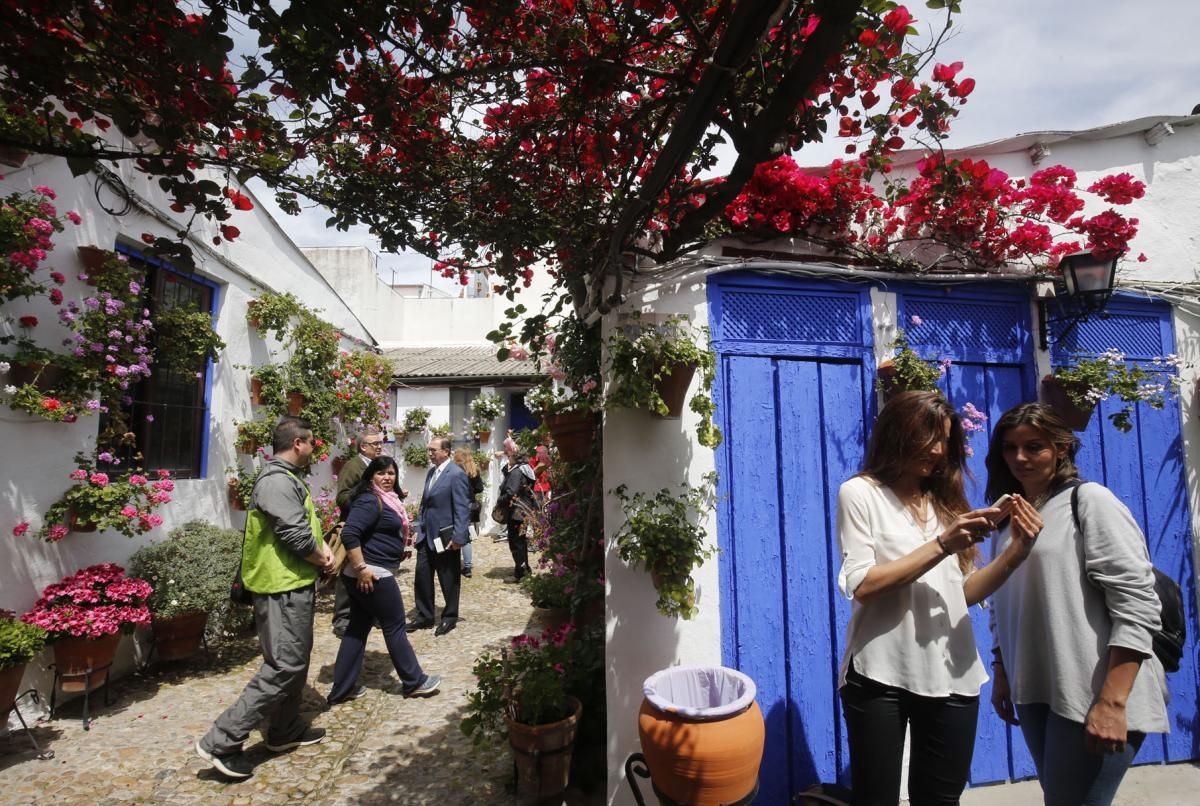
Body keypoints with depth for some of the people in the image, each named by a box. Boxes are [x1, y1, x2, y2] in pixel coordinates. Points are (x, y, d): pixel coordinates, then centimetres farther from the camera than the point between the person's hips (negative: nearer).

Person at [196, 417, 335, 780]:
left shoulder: (287, 479, 13)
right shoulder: (277, 481, -21)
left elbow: (305, 526, 18)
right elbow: (296, 537, -25)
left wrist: (322, 551, 1)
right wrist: (322, 561, -8)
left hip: (294, 585, 11)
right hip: (283, 587, -11)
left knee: (296, 660, 20)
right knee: (284, 666, -6)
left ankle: (286, 729, 33)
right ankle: (221, 741, 2)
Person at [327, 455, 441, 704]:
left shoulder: (387, 499, 14)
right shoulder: (370, 500, -16)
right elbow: (349, 534, -26)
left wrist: (401, 548, 15)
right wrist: (361, 568, -26)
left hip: (375, 572, 10)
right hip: (372, 574, -10)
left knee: (358, 628, 13)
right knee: (394, 626, 2)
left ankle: (341, 689, 22)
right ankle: (414, 682, 16)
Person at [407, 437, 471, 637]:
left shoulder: (456, 474, -15)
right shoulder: (431, 472, 10)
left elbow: (462, 509, -17)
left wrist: (458, 537, -20)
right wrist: (420, 530, 13)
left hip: (445, 536, -7)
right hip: (427, 535, 7)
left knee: (449, 579, 8)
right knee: (422, 576, 10)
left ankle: (449, 617, 24)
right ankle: (424, 616, 25)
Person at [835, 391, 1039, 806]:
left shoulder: (944, 500, 12)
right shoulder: (860, 493, -3)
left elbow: (963, 593, 7)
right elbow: (862, 585, -14)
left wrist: (1017, 551, -7)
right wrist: (942, 545, -18)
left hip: (952, 676, 5)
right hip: (881, 675, -4)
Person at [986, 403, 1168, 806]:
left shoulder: (1090, 501, -8)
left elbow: (1137, 605, -15)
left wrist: (1111, 702, -20)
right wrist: (1001, 677, 13)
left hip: (1091, 696, -6)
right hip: (1034, 692, 6)